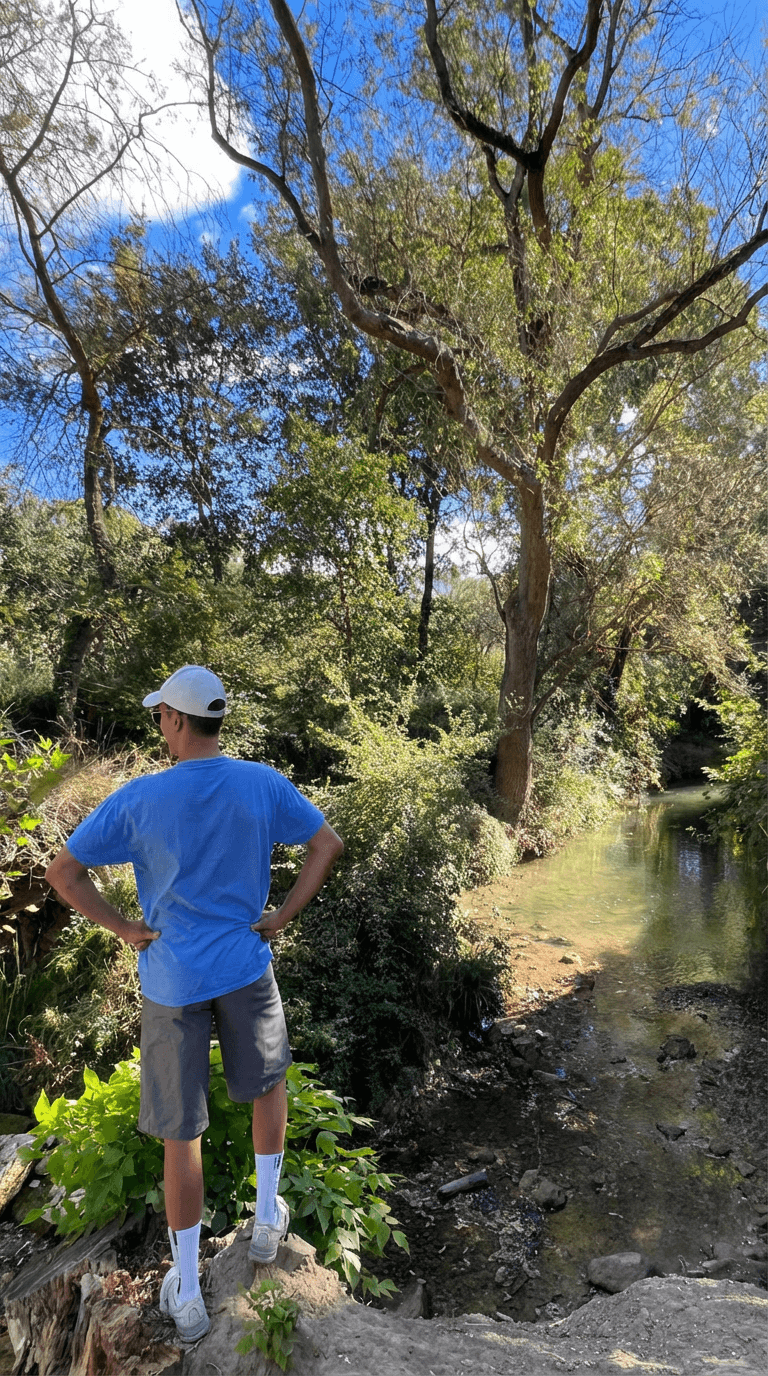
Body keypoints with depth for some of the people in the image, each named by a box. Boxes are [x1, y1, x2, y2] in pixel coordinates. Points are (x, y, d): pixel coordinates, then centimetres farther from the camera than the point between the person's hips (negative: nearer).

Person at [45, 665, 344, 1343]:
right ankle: (267, 1219, 42)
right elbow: (330, 843, -5)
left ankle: (187, 1294, 29)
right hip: (246, 965, 1)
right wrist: (281, 918, 0)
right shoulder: (263, 785, -11)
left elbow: (62, 872, -12)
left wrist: (125, 929, -3)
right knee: (268, 1082, 28)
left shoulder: (140, 799, -17)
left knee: (181, 1131, 13)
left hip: (172, 979, -1)